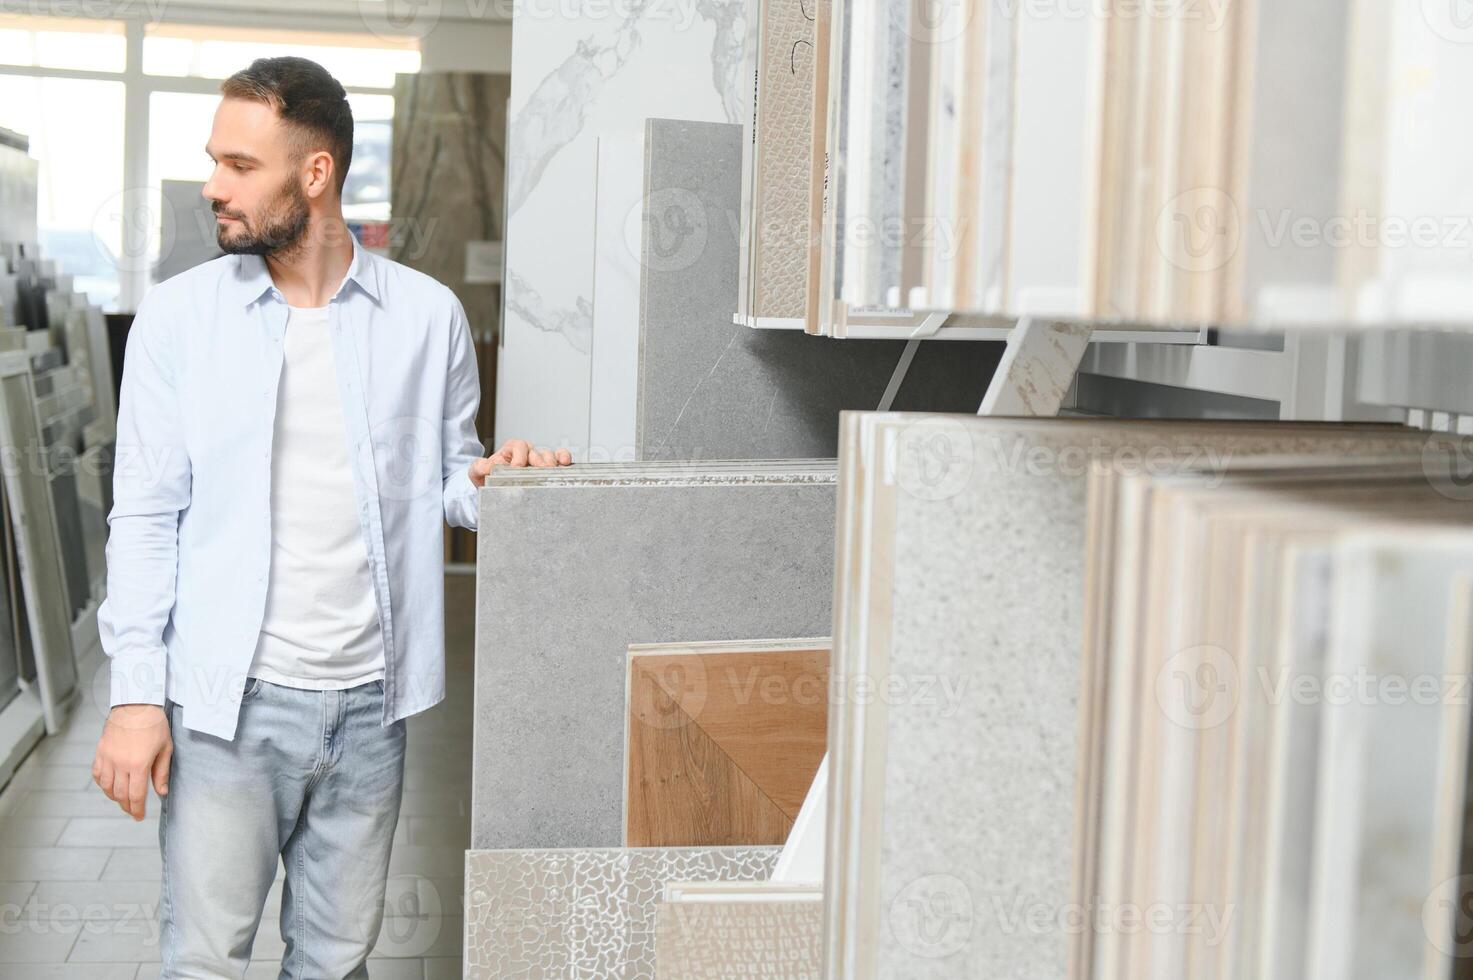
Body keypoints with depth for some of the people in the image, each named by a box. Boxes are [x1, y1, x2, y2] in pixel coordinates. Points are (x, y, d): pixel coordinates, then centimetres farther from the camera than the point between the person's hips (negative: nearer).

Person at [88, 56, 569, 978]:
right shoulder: (179, 316, -1)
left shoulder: (428, 314, 2)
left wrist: (491, 479, -12)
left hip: (369, 700, 2)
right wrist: (136, 696, -8)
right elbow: (146, 517, -2)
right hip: (227, 700, -1)